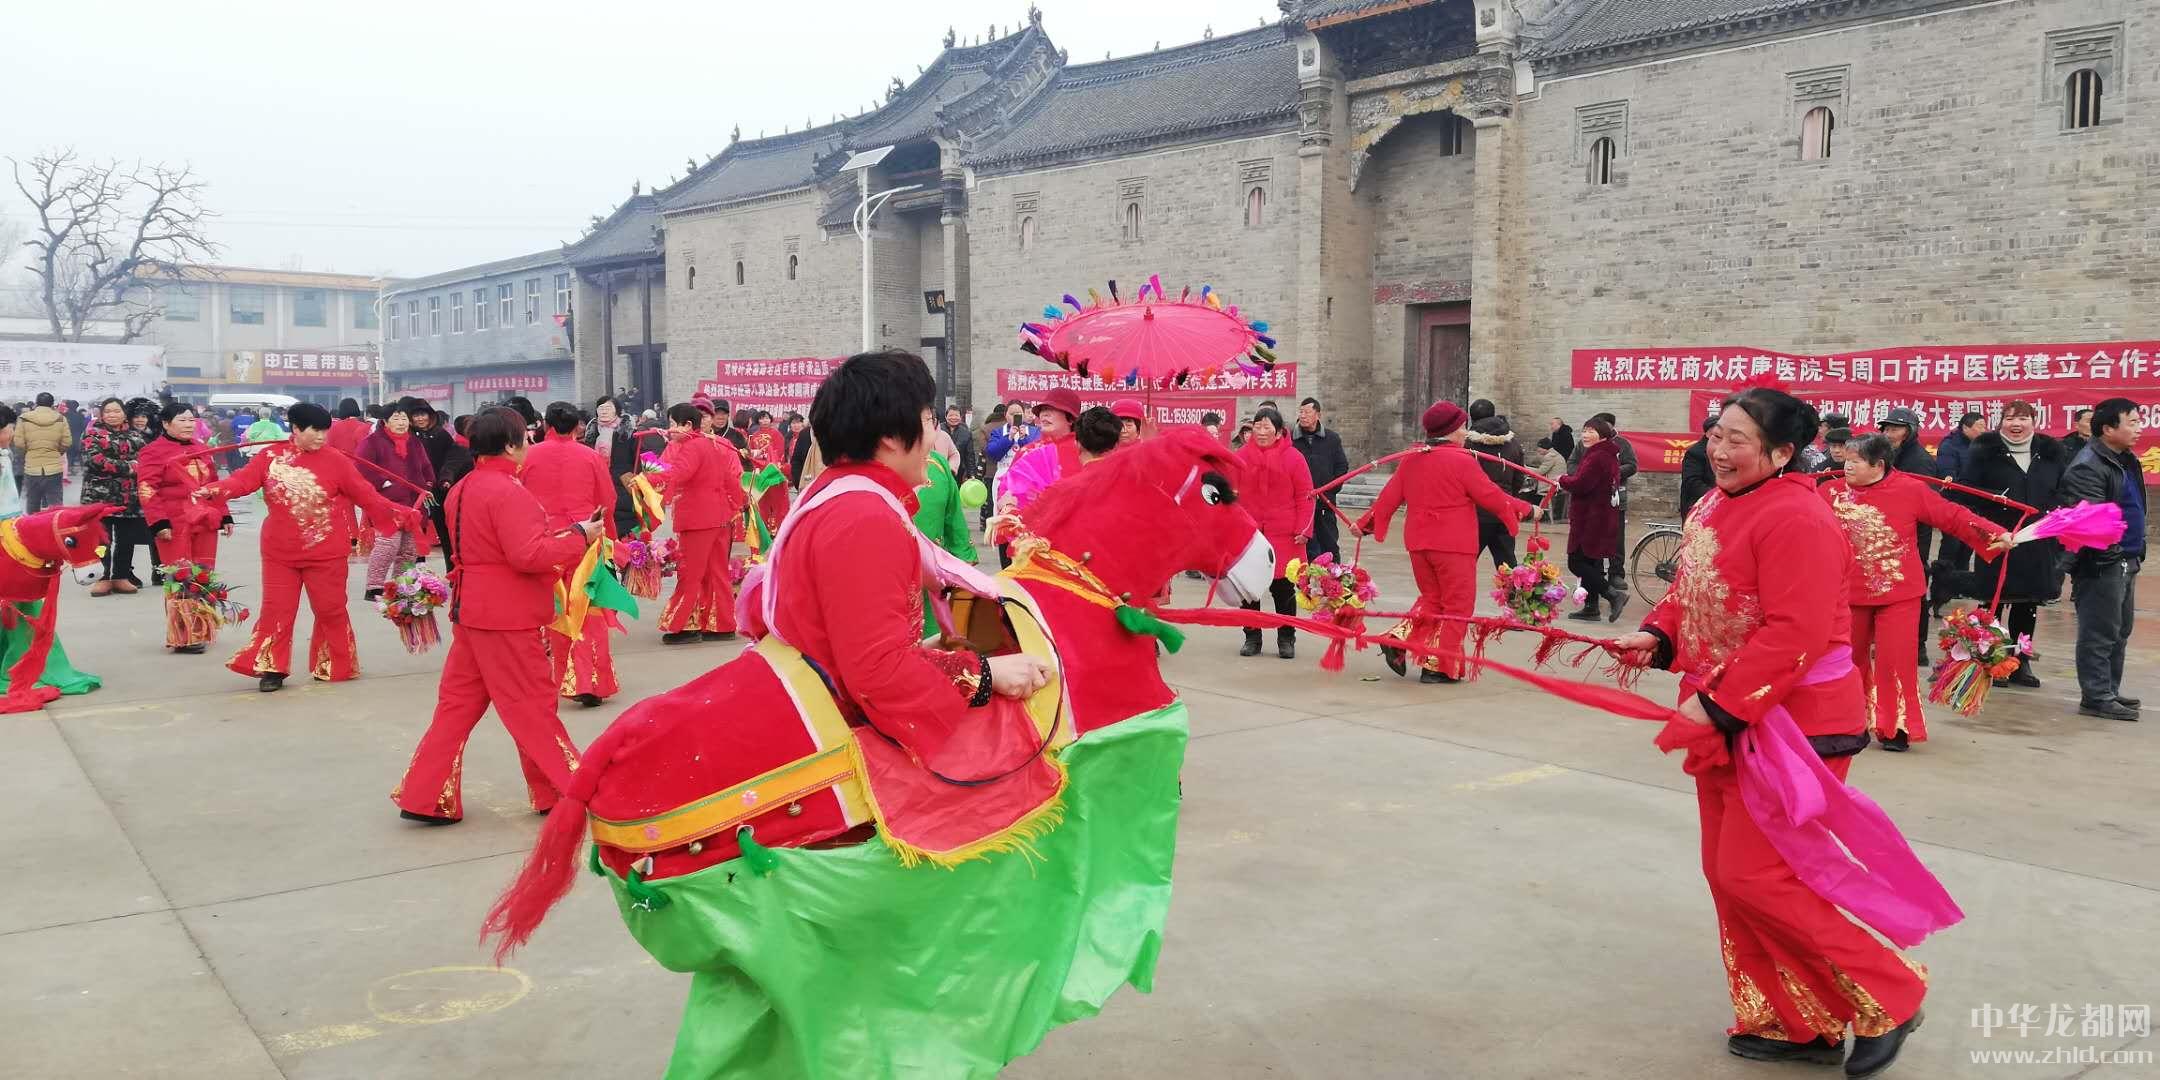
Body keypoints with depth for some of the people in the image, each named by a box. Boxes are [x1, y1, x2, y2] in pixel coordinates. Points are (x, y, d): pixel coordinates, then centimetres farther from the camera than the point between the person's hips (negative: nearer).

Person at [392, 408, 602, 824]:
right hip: (507, 616, -9)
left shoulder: (462, 489, 11)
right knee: (533, 705, 2)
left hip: (471, 609, 9)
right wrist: (579, 537, -15)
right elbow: (529, 555, -25)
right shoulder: (508, 492, -19)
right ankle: (564, 792, 13)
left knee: (457, 702, 12)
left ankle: (425, 797, 14)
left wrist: (556, 535, 14)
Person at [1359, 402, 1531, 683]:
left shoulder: (1411, 460, 5)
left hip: (1418, 543, 6)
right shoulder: (1462, 461, -11)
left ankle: (1399, 640, 4)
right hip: (1453, 545, -6)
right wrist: (1525, 508, 6)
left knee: (1431, 599, 22)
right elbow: (1492, 497, -8)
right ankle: (1437, 666, 5)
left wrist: (1366, 523, 19)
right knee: (1456, 605, 6)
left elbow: (1389, 496, 8)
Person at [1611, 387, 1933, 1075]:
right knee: (1727, 873, 12)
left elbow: (1792, 636, -26)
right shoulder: (1713, 507, 8)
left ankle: (1886, 998, 12)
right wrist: (1657, 637, 0)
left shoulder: (1795, 519, -21)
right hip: (1725, 721, 10)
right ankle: (1794, 1024, 27)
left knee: (1755, 875, -8)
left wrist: (1719, 706, -26)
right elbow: (1693, 593, 19)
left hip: (1792, 726, -10)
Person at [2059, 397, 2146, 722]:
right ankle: (2096, 698, 1)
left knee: (2120, 631, 17)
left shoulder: (2126, 461, 15)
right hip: (2101, 564, -10)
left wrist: (2136, 553, 24)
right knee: (2100, 633, -5)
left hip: (2125, 561, 10)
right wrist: (2107, 546, -41)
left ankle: (2109, 691, 27)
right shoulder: (2088, 467, -17)